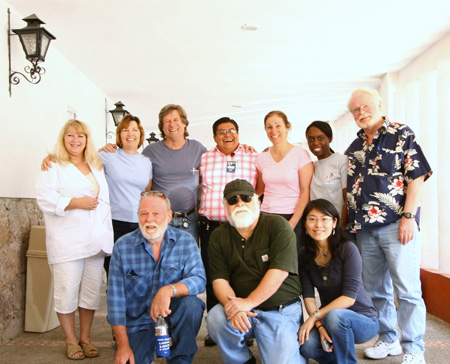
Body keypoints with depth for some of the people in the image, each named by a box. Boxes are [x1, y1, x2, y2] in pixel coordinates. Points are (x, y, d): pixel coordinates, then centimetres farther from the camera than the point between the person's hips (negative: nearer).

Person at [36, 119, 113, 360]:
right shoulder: (54, 167, 1)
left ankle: (85, 338, 21)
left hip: (95, 240, 5)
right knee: (67, 291, -3)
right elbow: (44, 198, -12)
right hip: (67, 243, -5)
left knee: (91, 291, 7)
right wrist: (77, 203, -16)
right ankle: (71, 341, 14)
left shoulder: (97, 167, 18)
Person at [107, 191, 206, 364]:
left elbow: (199, 279, -17)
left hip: (173, 315, 0)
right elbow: (115, 297, -5)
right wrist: (123, 345, -9)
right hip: (136, 323, 0)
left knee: (191, 304, -29)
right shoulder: (123, 246, -5)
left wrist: (169, 290, -38)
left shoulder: (185, 241, -5)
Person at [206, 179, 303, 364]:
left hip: (282, 311, -2)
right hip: (243, 310, 3)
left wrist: (248, 303, -22)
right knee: (215, 319, -27)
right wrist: (232, 306, -23)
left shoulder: (278, 225, -6)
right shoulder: (219, 236, 6)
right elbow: (219, 279, -2)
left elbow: (280, 271, -16)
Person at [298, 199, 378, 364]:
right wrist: (320, 325, -23)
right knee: (305, 343, -27)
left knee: (335, 316, -36)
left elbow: (349, 297, -19)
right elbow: (308, 295, -7)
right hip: (330, 318, 4)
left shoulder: (348, 249, -14)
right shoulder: (305, 256, 1)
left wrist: (315, 316, -21)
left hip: (363, 320, -3)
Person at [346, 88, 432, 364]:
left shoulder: (402, 134, -1)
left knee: (407, 289, -3)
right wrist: (347, 221, 11)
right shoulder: (355, 148, 16)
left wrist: (408, 216, -15)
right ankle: (388, 340, 27)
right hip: (364, 228, 6)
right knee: (376, 289, 12)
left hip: (396, 225, -6)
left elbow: (417, 177, -7)